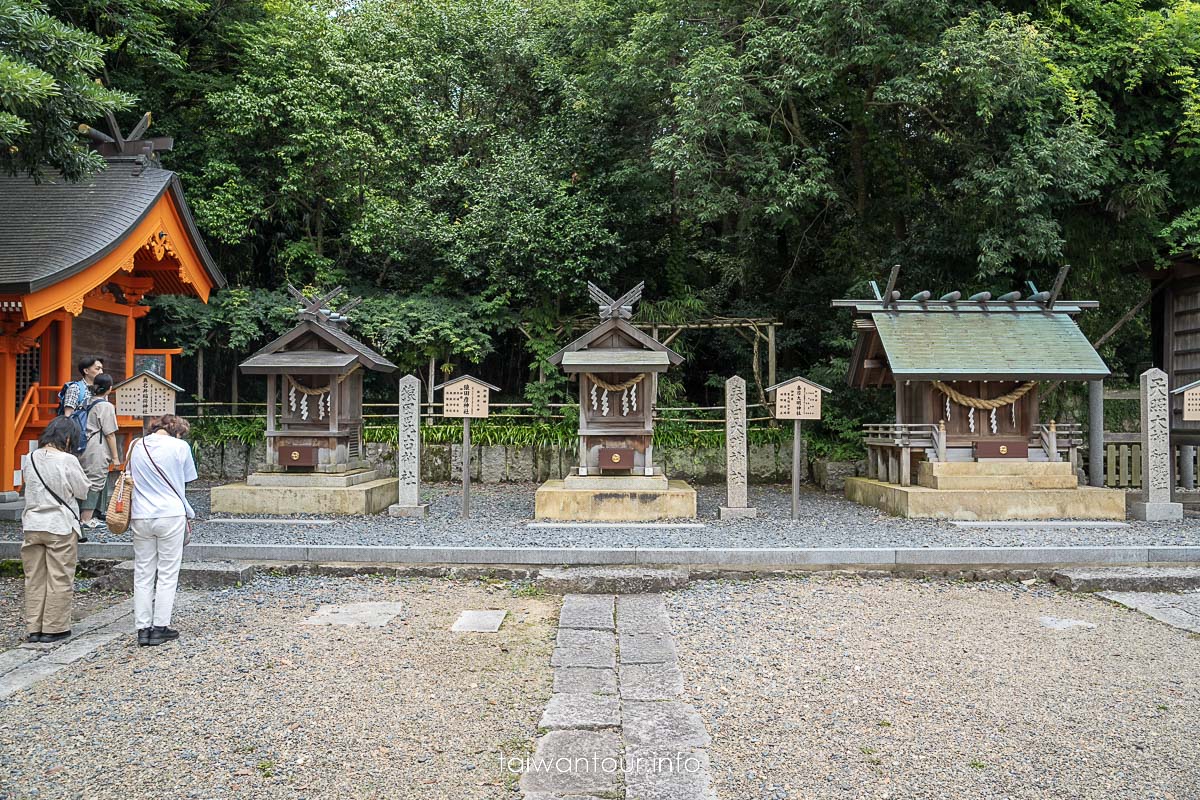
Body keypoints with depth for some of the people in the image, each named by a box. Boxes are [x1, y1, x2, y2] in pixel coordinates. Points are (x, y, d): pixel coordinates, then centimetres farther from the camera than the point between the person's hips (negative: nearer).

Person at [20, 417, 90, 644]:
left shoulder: (29, 459, 1)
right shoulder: (67, 460, -15)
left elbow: (27, 483, 14)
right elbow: (83, 491, -6)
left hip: (33, 525, 5)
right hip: (60, 526, -5)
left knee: (34, 579, 13)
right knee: (59, 579, 4)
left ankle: (34, 628, 19)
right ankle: (54, 628, 9)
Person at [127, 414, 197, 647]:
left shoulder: (136, 446, 8)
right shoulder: (179, 446, -4)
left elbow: (129, 479, 13)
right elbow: (184, 484, 1)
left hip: (140, 517, 4)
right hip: (170, 516, -4)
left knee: (142, 574, 11)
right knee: (167, 575, 5)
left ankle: (143, 629, 13)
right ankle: (160, 628, 8)